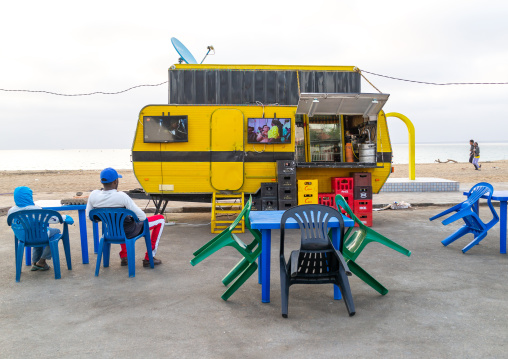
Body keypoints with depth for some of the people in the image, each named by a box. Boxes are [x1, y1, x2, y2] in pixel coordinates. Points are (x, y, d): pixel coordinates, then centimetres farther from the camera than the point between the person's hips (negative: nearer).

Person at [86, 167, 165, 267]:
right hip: (129, 233, -6)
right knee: (160, 219, 13)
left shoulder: (93, 195, -15)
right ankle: (149, 258, 16)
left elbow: (89, 215, 3)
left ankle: (124, 256, 36)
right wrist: (133, 217, -1)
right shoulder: (121, 196, -30)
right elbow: (142, 217, -24)